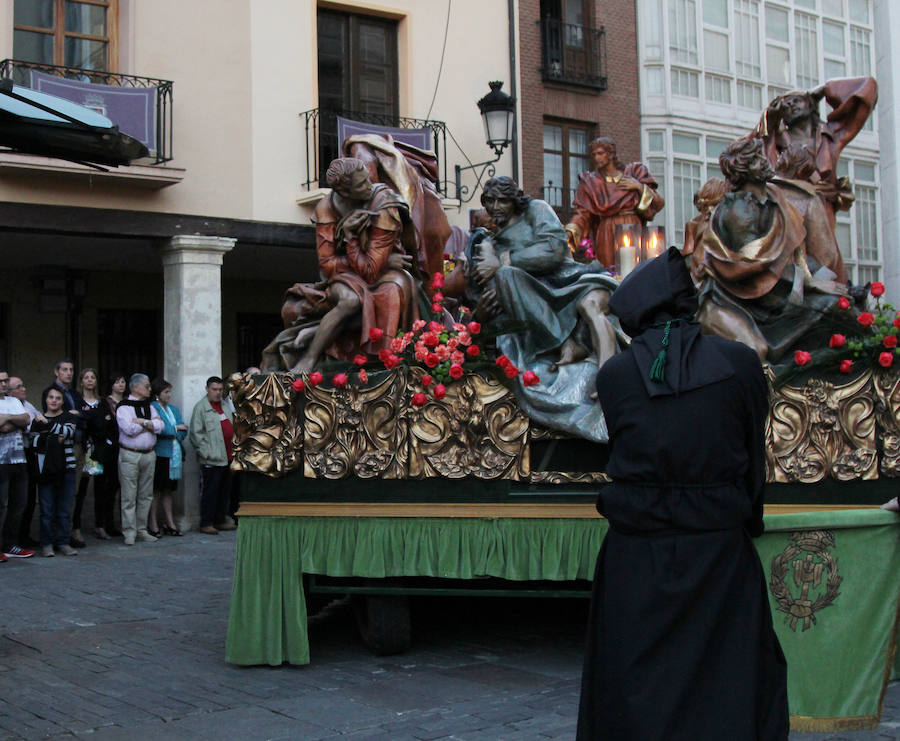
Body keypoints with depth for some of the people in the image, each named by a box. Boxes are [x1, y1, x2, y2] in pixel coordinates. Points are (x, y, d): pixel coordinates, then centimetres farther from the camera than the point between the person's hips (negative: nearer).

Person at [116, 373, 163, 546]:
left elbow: (159, 426, 0)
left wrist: (140, 421, -11)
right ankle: (129, 532, 0)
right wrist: (150, 423, -6)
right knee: (129, 496, -4)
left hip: (149, 454, 6)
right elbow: (129, 429, -19)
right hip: (129, 455, -6)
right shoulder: (123, 407, -5)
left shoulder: (149, 407, 14)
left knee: (146, 495, 9)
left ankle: (141, 530, 17)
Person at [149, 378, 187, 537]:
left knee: (168, 490, 11)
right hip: (159, 454, -6)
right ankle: (153, 524, 2)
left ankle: (170, 523, 14)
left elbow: (184, 432, 11)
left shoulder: (174, 409, 17)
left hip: (173, 454, 6)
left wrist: (170, 432, -7)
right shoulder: (152, 408, -7)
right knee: (156, 490, -3)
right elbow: (160, 429, -18)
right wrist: (177, 428, -3)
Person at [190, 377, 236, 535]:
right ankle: (206, 523, 2)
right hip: (211, 459, -8)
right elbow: (196, 433, -10)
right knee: (209, 491, -4)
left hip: (227, 457, 8)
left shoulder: (225, 407, 18)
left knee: (224, 490, 12)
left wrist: (234, 449, 17)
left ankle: (220, 520, 21)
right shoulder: (201, 407, -6)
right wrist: (206, 452, -15)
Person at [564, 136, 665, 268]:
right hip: (607, 235, 0)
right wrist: (570, 231, -15)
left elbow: (659, 204, 9)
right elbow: (583, 213, 2)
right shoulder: (590, 182, 12)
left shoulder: (634, 172, 11)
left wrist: (640, 187, -5)